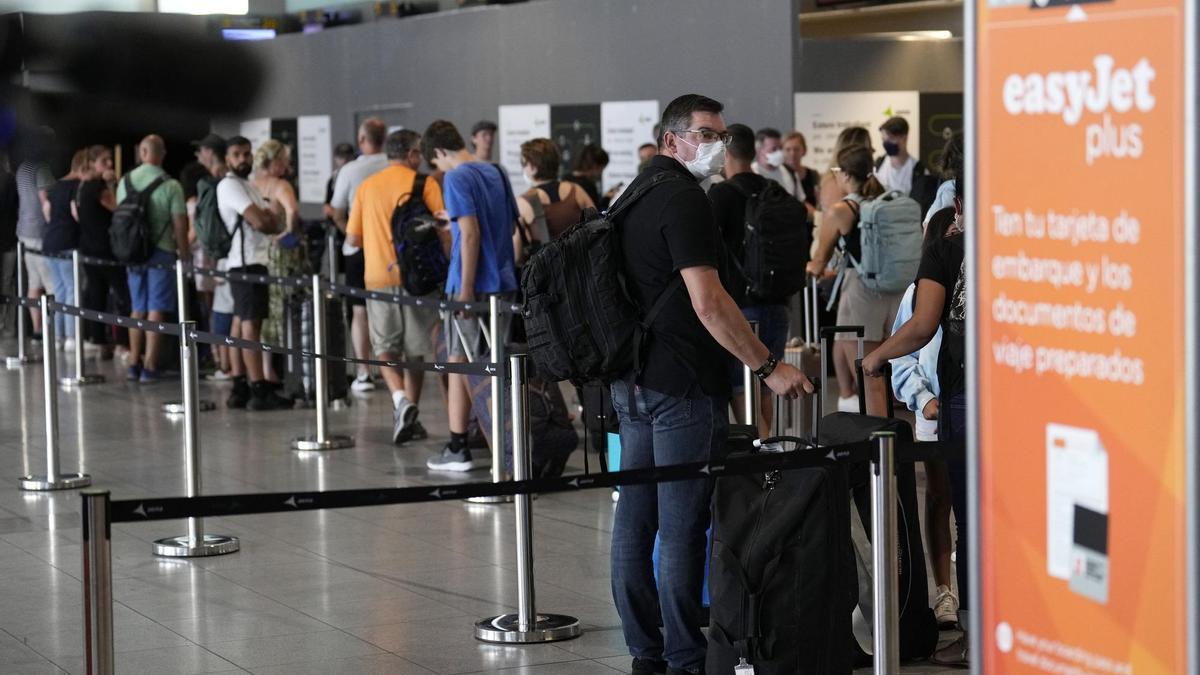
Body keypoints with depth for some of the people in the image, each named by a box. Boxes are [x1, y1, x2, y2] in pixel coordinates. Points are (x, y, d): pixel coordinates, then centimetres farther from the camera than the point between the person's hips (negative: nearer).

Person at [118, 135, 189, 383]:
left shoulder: (125, 182, 2)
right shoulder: (170, 186, -11)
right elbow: (179, 225, -10)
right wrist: (184, 255, 0)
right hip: (161, 252, -4)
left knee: (138, 309, 16)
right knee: (156, 311, -1)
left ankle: (134, 363, 19)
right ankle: (149, 367, -2)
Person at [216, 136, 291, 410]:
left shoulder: (247, 186, 21)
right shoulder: (230, 186, -10)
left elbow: (274, 222, 17)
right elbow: (260, 222, -19)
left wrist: (268, 220, -5)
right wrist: (273, 221, 1)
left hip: (255, 262, 10)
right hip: (245, 263, -10)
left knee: (242, 324, 10)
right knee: (250, 325, -12)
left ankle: (240, 388, 13)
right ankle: (259, 391, -15)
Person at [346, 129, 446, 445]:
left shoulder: (366, 187, 5)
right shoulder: (425, 185, -4)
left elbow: (353, 238, 7)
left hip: (379, 277, 2)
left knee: (385, 345, 9)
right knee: (415, 347, 11)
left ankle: (400, 398, -16)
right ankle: (410, 414, 15)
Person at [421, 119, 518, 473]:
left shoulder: (456, 178, -11)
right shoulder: (495, 173, 11)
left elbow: (470, 234, -18)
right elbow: (511, 224, 17)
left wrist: (465, 290, -17)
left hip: (470, 286, -7)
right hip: (503, 283, 7)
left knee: (459, 363, 1)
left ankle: (457, 449, 4)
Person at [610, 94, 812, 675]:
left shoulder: (636, 194, 16)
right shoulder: (683, 200, -15)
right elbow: (708, 304, -23)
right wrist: (769, 368, -20)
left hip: (633, 380, 10)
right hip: (682, 385, -10)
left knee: (636, 516, 10)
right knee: (683, 523, -5)